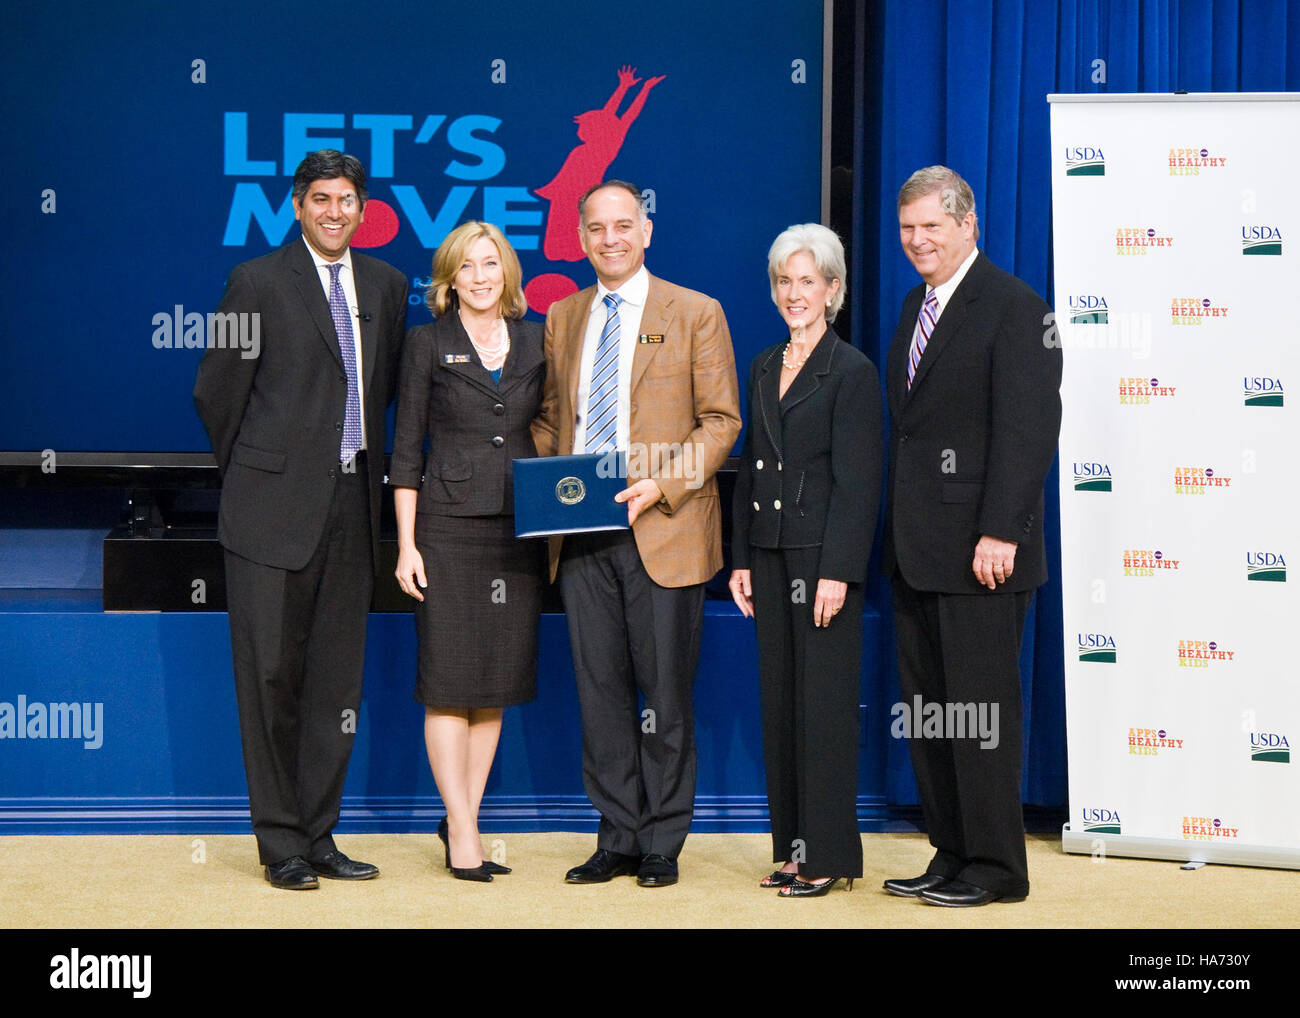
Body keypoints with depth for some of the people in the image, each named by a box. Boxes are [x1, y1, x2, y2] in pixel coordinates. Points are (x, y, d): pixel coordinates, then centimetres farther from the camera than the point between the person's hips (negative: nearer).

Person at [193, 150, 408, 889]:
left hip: (352, 504, 5)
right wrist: (251, 475, 7)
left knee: (337, 680, 7)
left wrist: (363, 464, 14)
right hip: (275, 505, -4)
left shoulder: (387, 286, 11)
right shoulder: (259, 282, -3)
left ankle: (319, 835, 16)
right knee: (271, 674, -1)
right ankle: (282, 842, 7)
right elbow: (217, 391, 1)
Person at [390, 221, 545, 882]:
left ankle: (463, 819, 16)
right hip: (448, 524, -4)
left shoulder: (534, 342, 10)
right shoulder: (428, 344, 1)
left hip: (519, 525, 4)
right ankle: (462, 830, 2)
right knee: (450, 678, -4)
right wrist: (406, 543, -6)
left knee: (498, 678, 6)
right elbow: (406, 448, 0)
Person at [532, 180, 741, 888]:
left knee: (665, 692, 1)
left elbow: (720, 420, -1)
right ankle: (617, 838, 15)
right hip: (580, 535, 4)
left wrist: (662, 484, -15)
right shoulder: (561, 318, 15)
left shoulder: (696, 313, 2)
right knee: (600, 689, 7)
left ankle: (662, 845, 12)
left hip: (660, 532, -4)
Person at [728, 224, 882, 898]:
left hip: (823, 556, -7)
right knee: (779, 700, 9)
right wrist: (741, 558, 11)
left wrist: (837, 572, -17)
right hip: (770, 555, 7)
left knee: (823, 703, -4)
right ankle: (792, 847, 17)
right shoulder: (764, 368, 15)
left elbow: (858, 482, -11)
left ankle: (828, 855, 3)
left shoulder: (852, 372, -7)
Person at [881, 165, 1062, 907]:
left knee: (982, 707, -3)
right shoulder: (918, 305, 17)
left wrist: (1000, 533, -21)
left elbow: (1030, 429, -16)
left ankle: (997, 867, 7)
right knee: (927, 708, 12)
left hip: (979, 550, -9)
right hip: (918, 552, 9)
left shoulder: (1015, 308, -10)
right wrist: (899, 531, 14)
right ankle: (953, 854, 21)